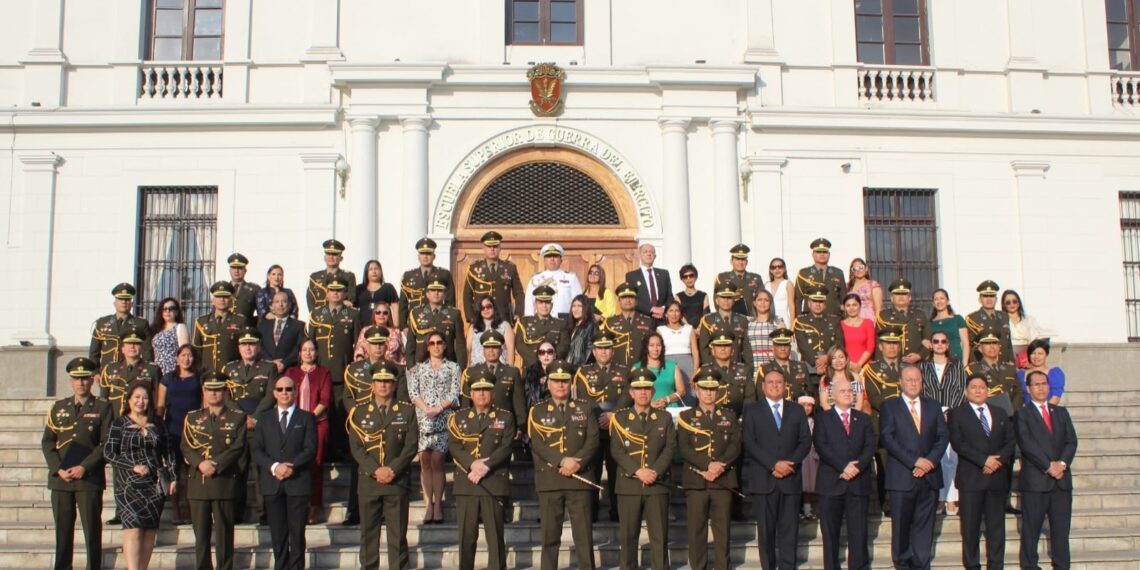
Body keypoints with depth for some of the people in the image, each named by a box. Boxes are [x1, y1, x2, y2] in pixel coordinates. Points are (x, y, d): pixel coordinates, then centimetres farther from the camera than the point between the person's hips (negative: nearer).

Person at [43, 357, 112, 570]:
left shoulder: (103, 408, 4)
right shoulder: (58, 407, 14)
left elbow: (106, 444, -4)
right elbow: (47, 442, 8)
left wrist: (84, 467, -13)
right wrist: (58, 469, -6)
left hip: (90, 479, -3)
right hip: (60, 479, 3)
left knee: (92, 530, -3)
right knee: (63, 530, 5)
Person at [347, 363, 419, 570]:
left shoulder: (407, 411, 5)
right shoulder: (359, 412, 7)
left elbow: (411, 445, -1)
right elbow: (356, 447, 0)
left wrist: (392, 470, -12)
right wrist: (375, 471, -12)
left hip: (398, 481, -1)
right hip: (368, 481, 1)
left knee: (398, 535, 1)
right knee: (368, 533, 5)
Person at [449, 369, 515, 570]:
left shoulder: (505, 417, 9)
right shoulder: (459, 418, 15)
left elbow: (506, 447, -3)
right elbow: (453, 446, 1)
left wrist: (486, 466, -16)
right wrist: (472, 464, -15)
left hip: (494, 483, -2)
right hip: (465, 485, 2)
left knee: (495, 536, -2)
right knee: (466, 536, 4)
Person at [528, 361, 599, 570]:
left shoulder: (585, 408, 11)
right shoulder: (537, 411, 8)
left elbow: (593, 440, 2)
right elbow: (537, 444, -4)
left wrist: (577, 462, -14)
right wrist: (562, 462, -17)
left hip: (580, 477, 1)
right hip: (549, 479, 0)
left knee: (584, 533, 0)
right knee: (550, 534, 2)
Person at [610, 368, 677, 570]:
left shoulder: (665, 418, 11)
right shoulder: (619, 418, 6)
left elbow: (670, 449, 2)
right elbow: (616, 450, -3)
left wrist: (655, 472, -14)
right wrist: (638, 471, -15)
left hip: (658, 485, 1)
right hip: (628, 484, -1)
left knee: (659, 536, 0)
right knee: (628, 536, 3)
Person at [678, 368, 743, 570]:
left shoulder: (729, 416, 14)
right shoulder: (686, 416, 8)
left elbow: (735, 446, 3)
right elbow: (684, 448, -4)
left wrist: (719, 466, -14)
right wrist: (708, 465, -16)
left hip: (724, 481, 1)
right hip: (695, 482, -1)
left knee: (723, 530, 1)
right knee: (697, 531, 0)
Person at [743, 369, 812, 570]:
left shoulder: (797, 410, 15)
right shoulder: (752, 410, 6)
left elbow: (805, 441, 8)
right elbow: (750, 443, -4)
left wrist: (791, 463, -9)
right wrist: (774, 464, -13)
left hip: (791, 478, 2)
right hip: (763, 479, -2)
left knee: (789, 529, -1)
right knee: (766, 530, 1)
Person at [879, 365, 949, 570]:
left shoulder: (933, 406, 14)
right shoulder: (890, 407, 3)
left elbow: (943, 436, 7)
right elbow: (887, 439, -7)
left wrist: (930, 461, -9)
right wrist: (914, 461, -14)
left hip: (929, 476, 3)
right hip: (902, 476, -3)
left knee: (924, 525, 4)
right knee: (901, 526, 1)